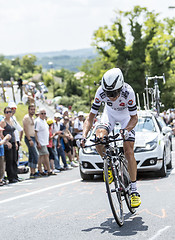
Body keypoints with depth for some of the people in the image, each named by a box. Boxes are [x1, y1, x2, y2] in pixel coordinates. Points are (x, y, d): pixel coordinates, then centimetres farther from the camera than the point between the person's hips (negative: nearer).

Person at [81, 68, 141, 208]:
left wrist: (126, 130, -44)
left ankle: (134, 190, -1)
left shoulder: (128, 92, -36)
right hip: (110, 113, 2)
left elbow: (134, 117, -24)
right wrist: (84, 136, -37)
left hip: (126, 115, -2)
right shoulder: (101, 92, -30)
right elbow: (91, 117, -23)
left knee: (128, 151, -12)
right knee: (99, 138, -27)